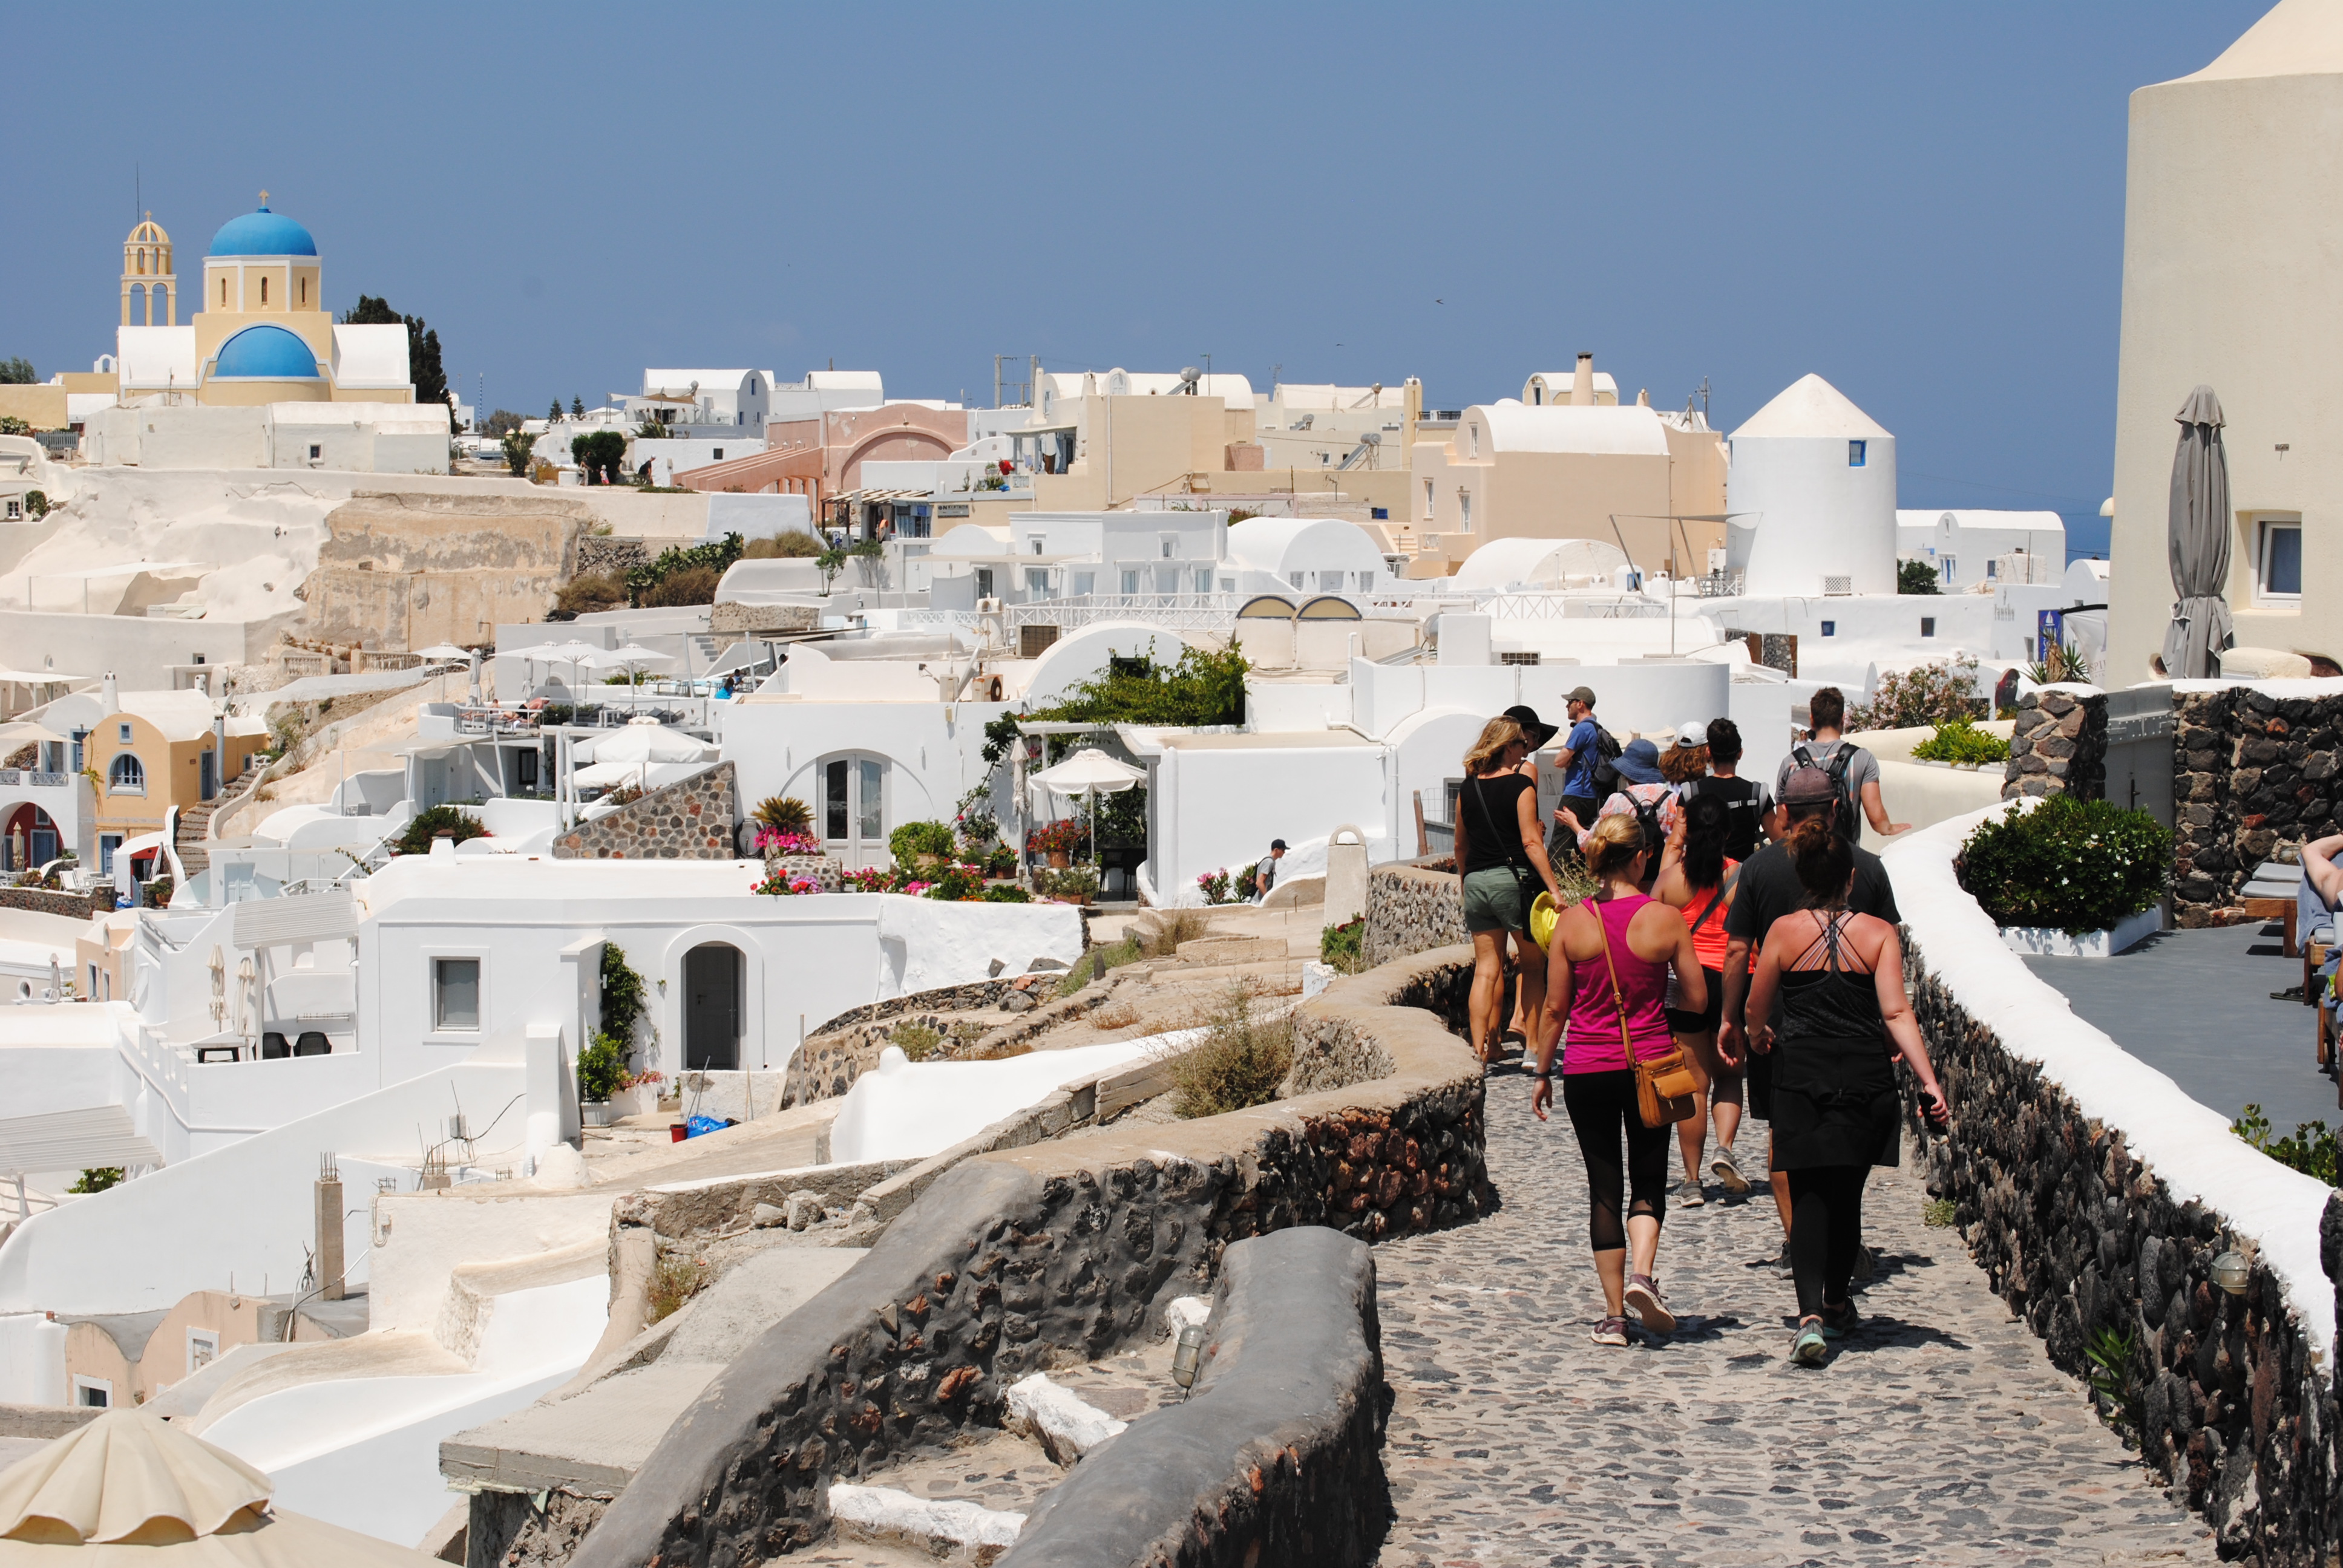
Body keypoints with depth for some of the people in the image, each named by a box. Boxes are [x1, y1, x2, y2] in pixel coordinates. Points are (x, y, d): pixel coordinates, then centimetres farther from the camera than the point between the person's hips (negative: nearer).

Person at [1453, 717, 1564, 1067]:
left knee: (1486, 969, 6)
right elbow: (1531, 841, -15)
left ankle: (1481, 1051, 0)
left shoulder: (1468, 788, 8)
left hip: (1476, 882, 5)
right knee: (1532, 966, 8)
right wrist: (1554, 888, -16)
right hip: (1513, 879, -5)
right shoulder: (1520, 786, -8)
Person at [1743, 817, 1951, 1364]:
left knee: (1808, 1197, 0)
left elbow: (1757, 1006, 9)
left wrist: (1758, 1038, 32)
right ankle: (1837, 1306, 33)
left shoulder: (1784, 932, -1)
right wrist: (1929, 1082, -12)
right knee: (1847, 1195, 17)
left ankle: (1811, 1316, -19)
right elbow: (1897, 1014, -11)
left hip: (1802, 1074, -1)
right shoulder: (1879, 934, -3)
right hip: (1866, 1078, 1)